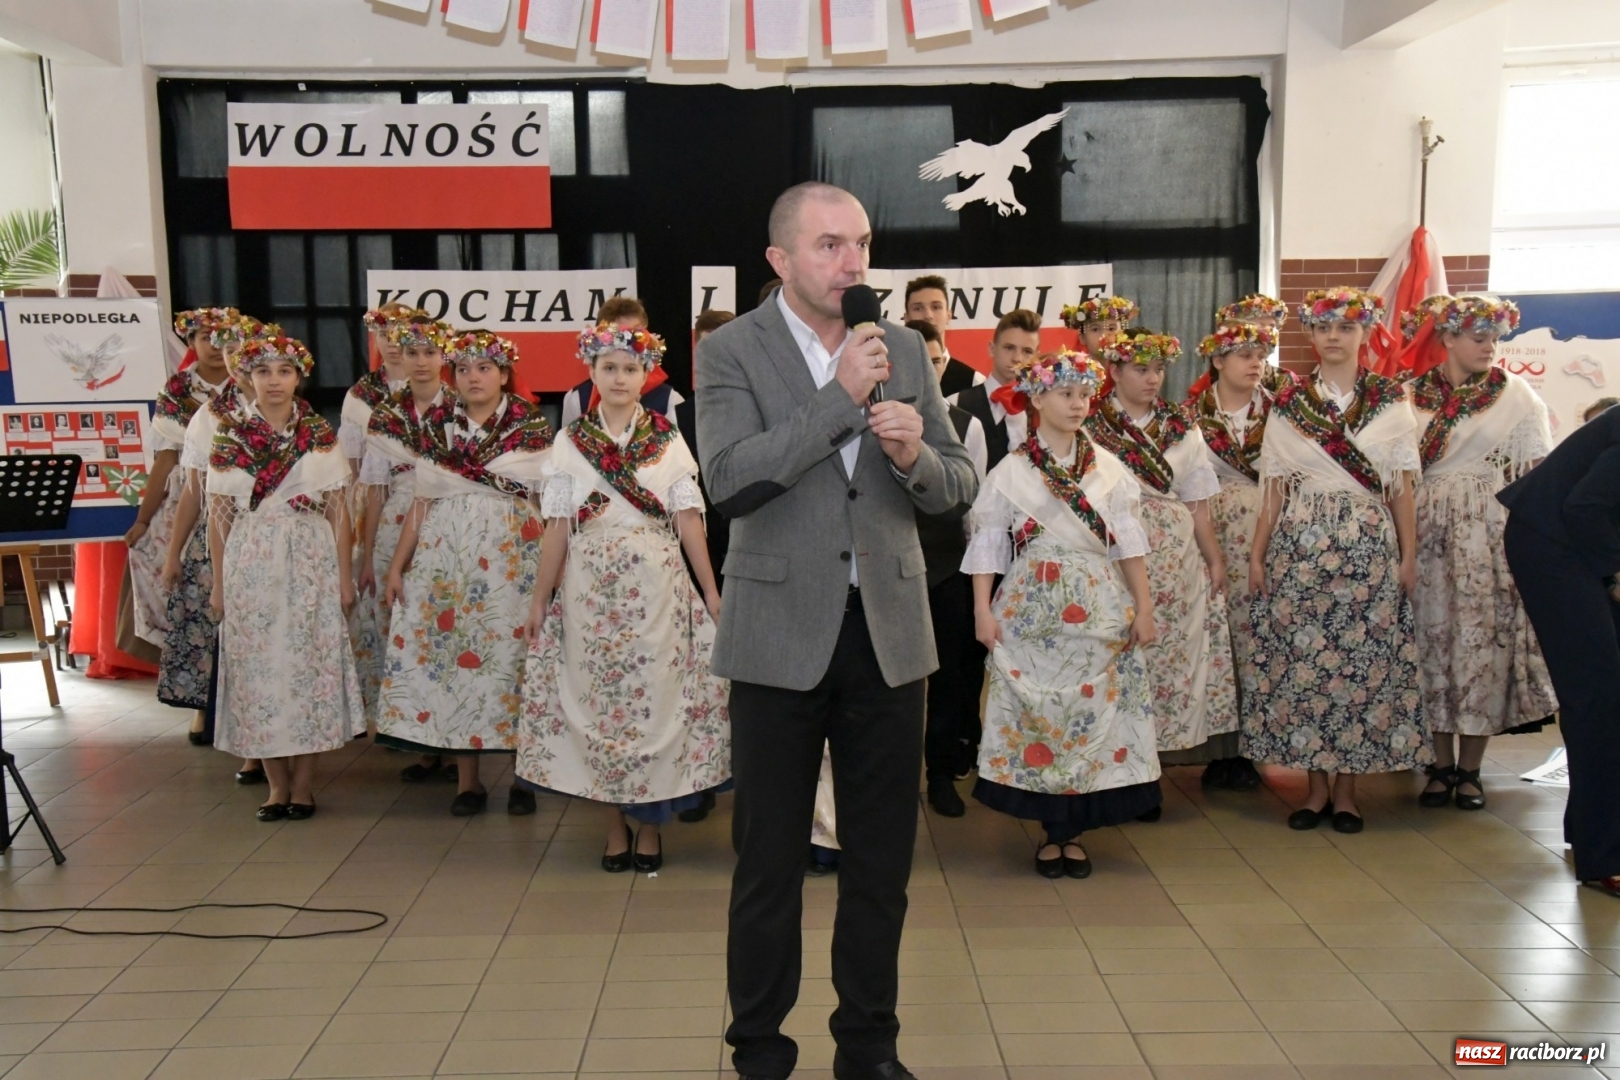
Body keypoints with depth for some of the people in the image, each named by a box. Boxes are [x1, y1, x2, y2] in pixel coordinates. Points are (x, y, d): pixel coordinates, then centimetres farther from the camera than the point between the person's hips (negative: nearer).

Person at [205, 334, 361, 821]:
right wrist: (218, 582, 1)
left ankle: (303, 782, 11)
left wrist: (344, 575, 0)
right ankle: (277, 783, 13)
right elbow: (219, 513, 4)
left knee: (309, 663, 0)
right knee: (257, 667, 2)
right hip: (250, 565, 1)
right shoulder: (230, 434, 4)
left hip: (310, 563, 0)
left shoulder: (319, 434, 4)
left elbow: (338, 509, 4)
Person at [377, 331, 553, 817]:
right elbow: (422, 501, 11)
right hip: (444, 558, 3)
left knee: (512, 656, -2)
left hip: (512, 558, -2)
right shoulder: (433, 426, 9)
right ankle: (467, 779, 12)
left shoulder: (531, 425, 2)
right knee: (451, 657, 1)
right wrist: (397, 565, 8)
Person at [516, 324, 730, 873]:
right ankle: (615, 822, 17)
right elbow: (558, 528, 5)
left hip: (657, 589, -1)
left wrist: (711, 591, -2)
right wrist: (539, 599, 3)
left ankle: (650, 821, 14)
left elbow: (688, 521, 1)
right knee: (599, 701, 4)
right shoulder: (570, 441, 5)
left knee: (654, 698, 1)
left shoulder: (668, 439, 3)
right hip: (591, 590, 1)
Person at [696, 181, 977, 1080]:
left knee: (882, 858, 12)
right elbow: (729, 480, -19)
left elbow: (959, 486, 7)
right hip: (781, 635, -3)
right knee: (769, 861, 9)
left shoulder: (903, 349, 7)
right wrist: (841, 397, -19)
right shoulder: (730, 352, -4)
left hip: (888, 633, 3)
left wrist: (915, 456, -15)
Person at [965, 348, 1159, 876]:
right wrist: (983, 610, -7)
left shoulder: (1107, 468, 7)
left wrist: (1143, 607, 2)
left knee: (1093, 713, 1)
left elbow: (1129, 543, 6)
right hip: (1033, 610, -2)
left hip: (1099, 610, 2)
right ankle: (1052, 831, 13)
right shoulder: (1011, 471, 0)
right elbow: (988, 544, -1)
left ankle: (1073, 829, 14)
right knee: (1039, 710, -1)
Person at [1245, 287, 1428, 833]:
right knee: (1302, 658, 1)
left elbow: (1401, 486, 5)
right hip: (1300, 543, 1)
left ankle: (1347, 787, 11)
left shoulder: (1390, 400, 5)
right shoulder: (1288, 403, 7)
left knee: (1363, 658, 0)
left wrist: (1409, 554, -1)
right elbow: (1274, 487, 7)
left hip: (1368, 542, -1)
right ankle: (1317, 785, 12)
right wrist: (1257, 554, 2)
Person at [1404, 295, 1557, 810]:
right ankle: (1442, 764, 11)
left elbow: (1536, 471, 2)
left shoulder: (1515, 394, 5)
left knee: (1483, 636, -2)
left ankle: (1470, 768, 8)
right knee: (1433, 634, 1)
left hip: (1492, 530, -1)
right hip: (1428, 529, 1)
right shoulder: (1412, 396, 7)